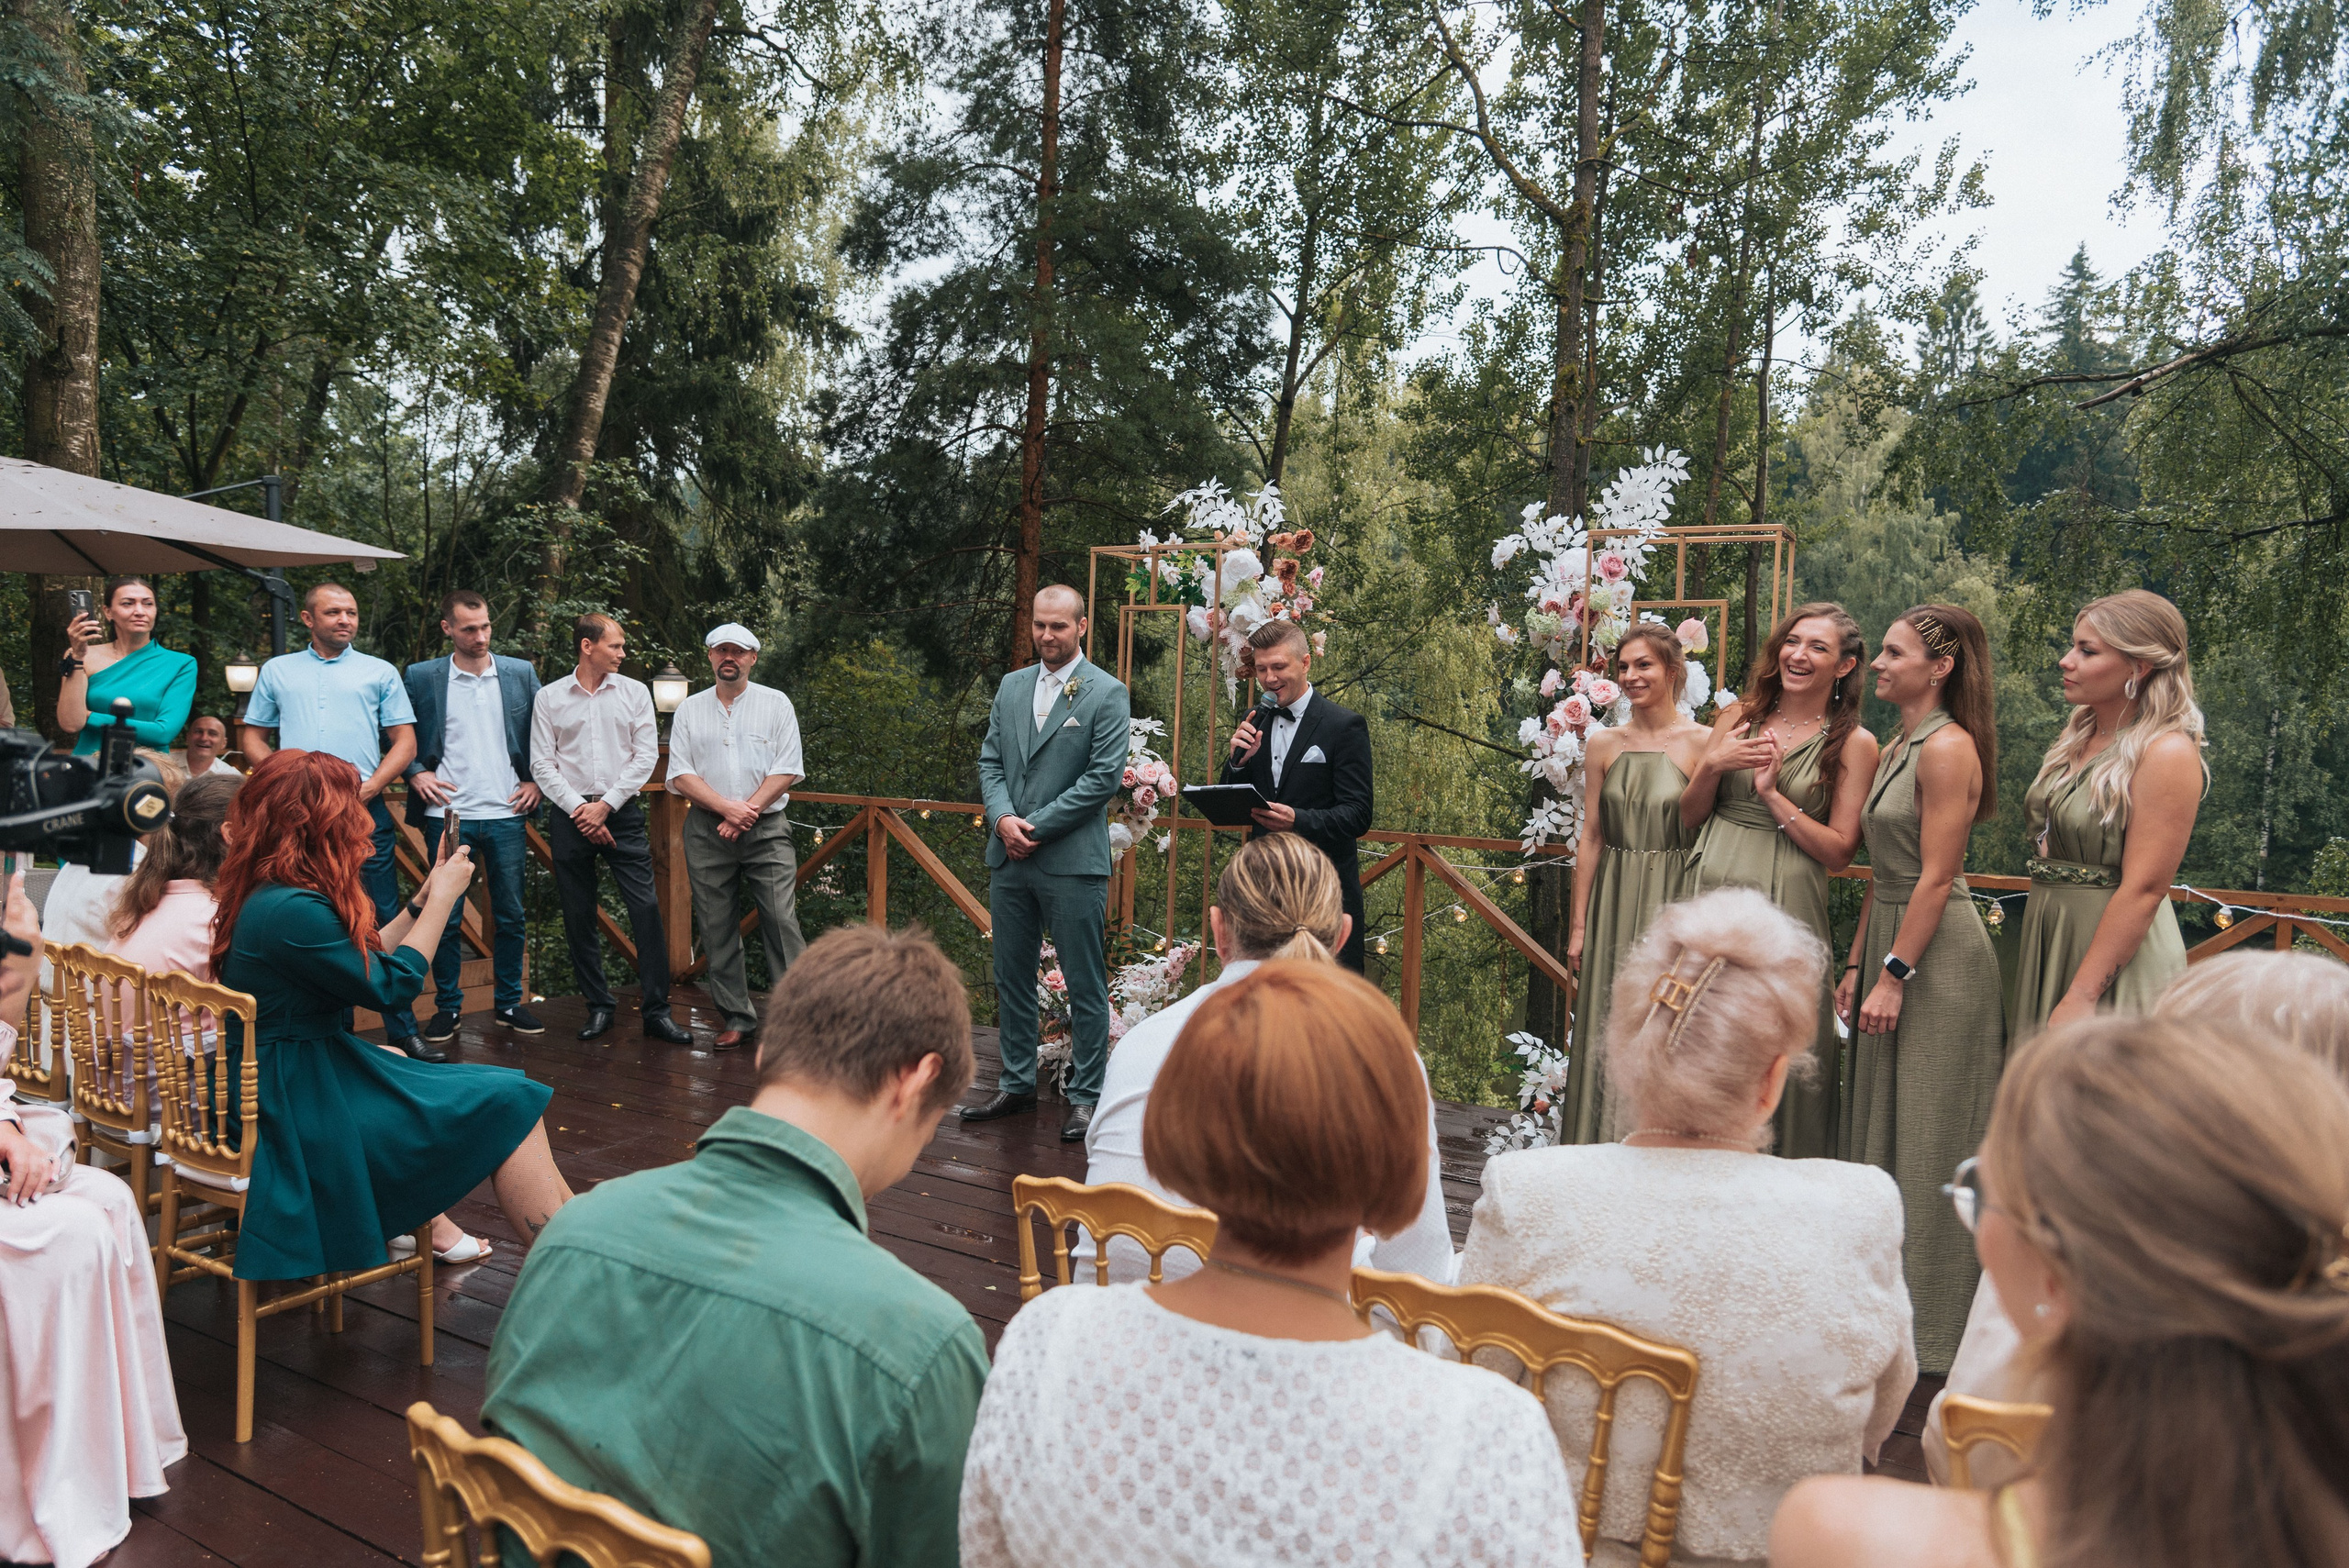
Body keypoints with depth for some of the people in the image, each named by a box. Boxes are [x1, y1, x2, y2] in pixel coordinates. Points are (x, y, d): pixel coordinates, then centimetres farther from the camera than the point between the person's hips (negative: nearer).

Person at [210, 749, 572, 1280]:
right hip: (294, 1110, -11)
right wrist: (443, 897, -4)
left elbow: (365, 960, 15)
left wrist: (426, 896, 15)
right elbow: (393, 984, -15)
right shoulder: (291, 911, -24)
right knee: (508, 1103, -11)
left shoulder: (260, 896, 7)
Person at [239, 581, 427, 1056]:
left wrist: (368, 789, -8)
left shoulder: (380, 673, 11)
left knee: (385, 922, -4)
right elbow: (253, 740, 16)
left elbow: (404, 742, 6)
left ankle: (401, 1029, 0)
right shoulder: (277, 671, 16)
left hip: (366, 813, -1)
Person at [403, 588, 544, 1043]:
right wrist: (415, 773, -5)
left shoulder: (521, 673, 6)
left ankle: (508, 1003, 19)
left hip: (507, 815, 1)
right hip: (447, 815, -1)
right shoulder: (420, 677, 2)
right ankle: (447, 1008, 16)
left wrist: (536, 781, 1)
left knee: (511, 915, 7)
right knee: (445, 918, 5)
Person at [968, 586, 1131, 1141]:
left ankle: (1085, 1096, 13)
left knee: (1085, 986, 2)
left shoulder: (1108, 694, -5)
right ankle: (1017, 1083, 28)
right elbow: (990, 761, 11)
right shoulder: (1011, 686, 12)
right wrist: (1003, 819, -8)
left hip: (1072, 862, -6)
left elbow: (1104, 776, -11)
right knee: (1011, 979, 14)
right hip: (1009, 860, 6)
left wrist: (1034, 826, -13)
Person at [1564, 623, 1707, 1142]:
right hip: (1613, 903, 3)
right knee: (1607, 1032, 9)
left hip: (1674, 904, -3)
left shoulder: (1704, 742, -5)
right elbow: (1591, 837, 8)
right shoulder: (1604, 744, 6)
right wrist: (1579, 923, 7)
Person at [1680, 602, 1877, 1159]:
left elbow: (1838, 852, -4)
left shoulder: (1853, 743, 2)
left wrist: (1773, 794, -11)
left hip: (1787, 908, -3)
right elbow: (1689, 816, 13)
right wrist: (1712, 765, -5)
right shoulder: (1740, 716, 10)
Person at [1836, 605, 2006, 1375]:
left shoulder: (1948, 748, -15)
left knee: (1925, 1141, 0)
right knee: (1879, 1129, 15)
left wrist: (1895, 975, -19)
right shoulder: (1897, 748, 13)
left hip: (1938, 953, -9)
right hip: (1890, 939, 9)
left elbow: (1935, 877, -19)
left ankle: (1931, 1326, 13)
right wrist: (1858, 964, 14)